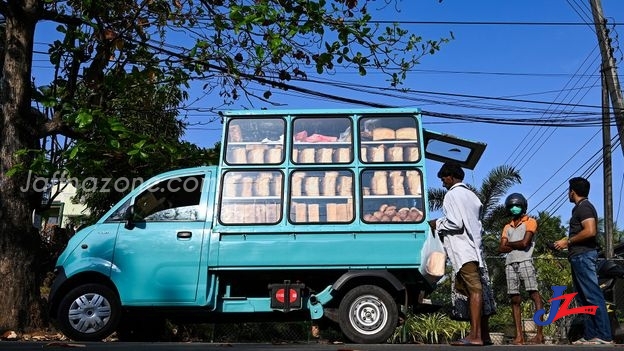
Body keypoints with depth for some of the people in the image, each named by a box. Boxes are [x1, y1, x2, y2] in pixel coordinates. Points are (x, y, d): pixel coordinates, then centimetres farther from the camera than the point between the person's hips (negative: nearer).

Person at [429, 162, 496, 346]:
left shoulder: (452, 194, -6)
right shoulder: (471, 195, 21)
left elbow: (456, 223, -16)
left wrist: (438, 224, 0)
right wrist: (442, 223, 20)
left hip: (463, 250, -9)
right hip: (474, 248, 9)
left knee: (473, 289, -13)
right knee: (480, 289, 8)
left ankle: (475, 335, -14)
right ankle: (484, 334, 13)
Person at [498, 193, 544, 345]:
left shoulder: (530, 222, 7)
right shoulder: (507, 227, 22)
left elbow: (525, 243, -7)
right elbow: (501, 248, 11)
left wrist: (509, 243, 8)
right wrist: (517, 245, -2)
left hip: (525, 262, -5)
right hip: (510, 264, 5)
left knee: (534, 294, -11)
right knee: (515, 299, 1)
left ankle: (540, 334, -12)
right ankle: (519, 335, 1)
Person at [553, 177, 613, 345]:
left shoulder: (584, 207, -10)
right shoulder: (580, 208, 21)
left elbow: (590, 231, -22)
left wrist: (568, 241, -13)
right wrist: (567, 242, 15)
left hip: (583, 255, -11)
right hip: (579, 256, 11)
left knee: (592, 295, -11)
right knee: (583, 297, 10)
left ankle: (604, 336, -9)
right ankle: (590, 335, 12)